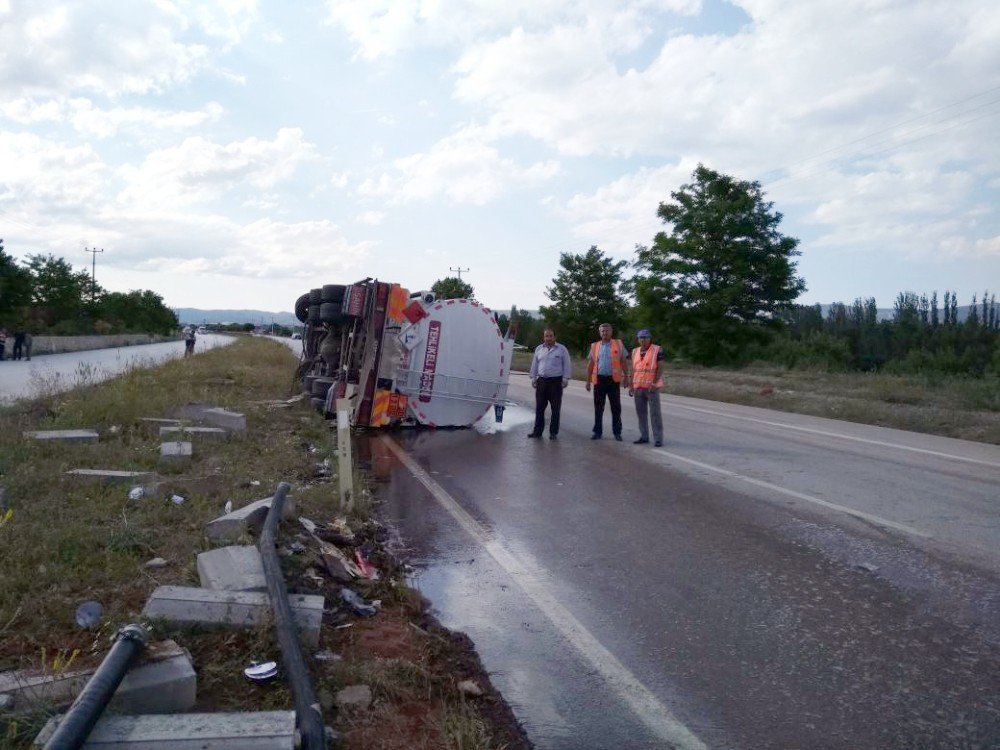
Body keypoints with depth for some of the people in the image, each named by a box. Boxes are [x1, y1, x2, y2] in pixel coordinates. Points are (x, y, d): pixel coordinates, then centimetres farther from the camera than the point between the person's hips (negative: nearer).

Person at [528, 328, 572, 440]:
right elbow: (534, 365, 17)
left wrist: (565, 379, -7)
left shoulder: (562, 349, 1)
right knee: (539, 407, 5)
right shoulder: (539, 349, 12)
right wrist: (533, 378, 12)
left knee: (555, 408, 0)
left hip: (556, 381, -3)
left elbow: (567, 365, 0)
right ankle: (537, 431, 12)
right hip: (542, 380, 3)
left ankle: (553, 432, 7)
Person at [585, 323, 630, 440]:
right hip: (599, 379, 2)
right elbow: (590, 364, 11)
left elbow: (624, 362, 4)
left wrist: (626, 377, -2)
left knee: (616, 407, 3)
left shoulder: (618, 344, 3)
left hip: (614, 379, -2)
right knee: (598, 407, 8)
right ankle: (597, 432, 16)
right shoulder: (594, 346, 9)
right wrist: (588, 380, 7)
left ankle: (617, 432, 12)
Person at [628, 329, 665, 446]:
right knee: (641, 412, 8)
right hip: (638, 387, 5)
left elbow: (660, 368, -11)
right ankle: (644, 436, 17)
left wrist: (654, 384, -21)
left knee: (655, 413, -6)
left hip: (652, 387, -5)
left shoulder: (657, 350, -8)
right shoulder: (635, 352, 8)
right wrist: (631, 386, 6)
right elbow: (633, 370, 10)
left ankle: (658, 439, -2)